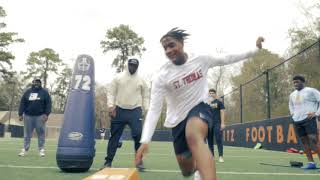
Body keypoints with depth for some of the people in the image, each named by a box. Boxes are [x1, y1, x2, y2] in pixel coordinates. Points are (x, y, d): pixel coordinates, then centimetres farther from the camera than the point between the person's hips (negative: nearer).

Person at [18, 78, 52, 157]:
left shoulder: (44, 92, 6)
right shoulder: (27, 92, 12)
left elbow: (48, 104, -2)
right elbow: (22, 103, 8)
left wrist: (46, 114, -12)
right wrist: (20, 114, 0)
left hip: (40, 116, -2)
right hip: (28, 116, 2)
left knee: (41, 133, -2)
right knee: (27, 134, 5)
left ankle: (41, 150, 4)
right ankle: (25, 149, 11)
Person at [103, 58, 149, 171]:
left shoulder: (141, 80, 8)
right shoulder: (118, 78, 5)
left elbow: (145, 96, 11)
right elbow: (111, 93, 4)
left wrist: (147, 109, -1)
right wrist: (111, 106, -9)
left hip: (135, 111, 0)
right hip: (119, 110, 0)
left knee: (138, 135, -10)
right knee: (114, 136, 4)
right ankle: (108, 161, 14)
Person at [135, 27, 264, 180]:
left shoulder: (200, 60, -9)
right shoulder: (161, 77, -14)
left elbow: (227, 59, 7)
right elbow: (154, 110, -17)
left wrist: (255, 50, 8)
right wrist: (145, 140, -28)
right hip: (177, 120, 2)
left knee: (194, 136, -39)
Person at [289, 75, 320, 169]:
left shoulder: (311, 91, -3)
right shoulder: (292, 95, 17)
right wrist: (292, 113, 19)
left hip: (309, 119, -6)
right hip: (297, 121, 6)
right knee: (304, 142, 4)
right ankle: (311, 162, 8)